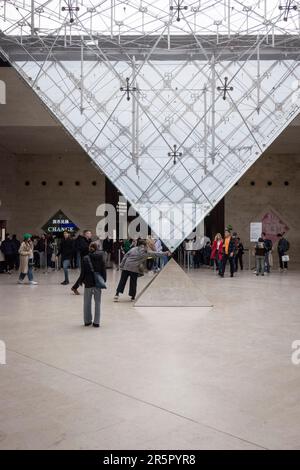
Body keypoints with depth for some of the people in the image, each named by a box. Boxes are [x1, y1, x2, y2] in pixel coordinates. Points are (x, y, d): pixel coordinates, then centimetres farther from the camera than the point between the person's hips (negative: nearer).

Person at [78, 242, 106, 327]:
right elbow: (104, 271, 0)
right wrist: (103, 281, 11)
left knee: (87, 303, 12)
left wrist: (81, 280, 7)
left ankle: (87, 321, 18)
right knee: (97, 303, 8)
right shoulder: (101, 259, -4)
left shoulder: (86, 258, -9)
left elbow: (83, 271, -6)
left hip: (88, 283, -1)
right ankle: (96, 322, 8)